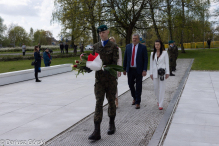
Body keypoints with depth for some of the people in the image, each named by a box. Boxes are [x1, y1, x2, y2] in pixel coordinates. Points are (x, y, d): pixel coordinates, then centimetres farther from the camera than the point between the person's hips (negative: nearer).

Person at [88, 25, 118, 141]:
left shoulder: (113, 46, -2)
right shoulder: (95, 46, 10)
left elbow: (115, 62, -10)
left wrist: (106, 67, -27)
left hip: (110, 78, -2)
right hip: (99, 78, 2)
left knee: (111, 101, 11)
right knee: (98, 103, -6)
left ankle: (112, 125, 31)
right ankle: (97, 132, -9)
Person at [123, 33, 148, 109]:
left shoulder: (143, 47, -3)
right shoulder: (128, 46, 6)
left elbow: (145, 59, -4)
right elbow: (125, 58, 9)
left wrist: (144, 70, -12)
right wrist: (124, 69, 6)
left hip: (139, 70, -3)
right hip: (130, 69, 3)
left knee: (138, 86, 3)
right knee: (130, 84, 9)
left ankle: (137, 102, 15)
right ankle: (134, 97, 35)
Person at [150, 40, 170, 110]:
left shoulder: (165, 53, 0)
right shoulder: (152, 54, 9)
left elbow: (167, 63, 0)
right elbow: (151, 64, 11)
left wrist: (167, 73, -4)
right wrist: (151, 73, 8)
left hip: (162, 72, -3)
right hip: (155, 73, 3)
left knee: (162, 88, -4)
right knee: (156, 88, 8)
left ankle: (160, 104, 0)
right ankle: (159, 100, 33)